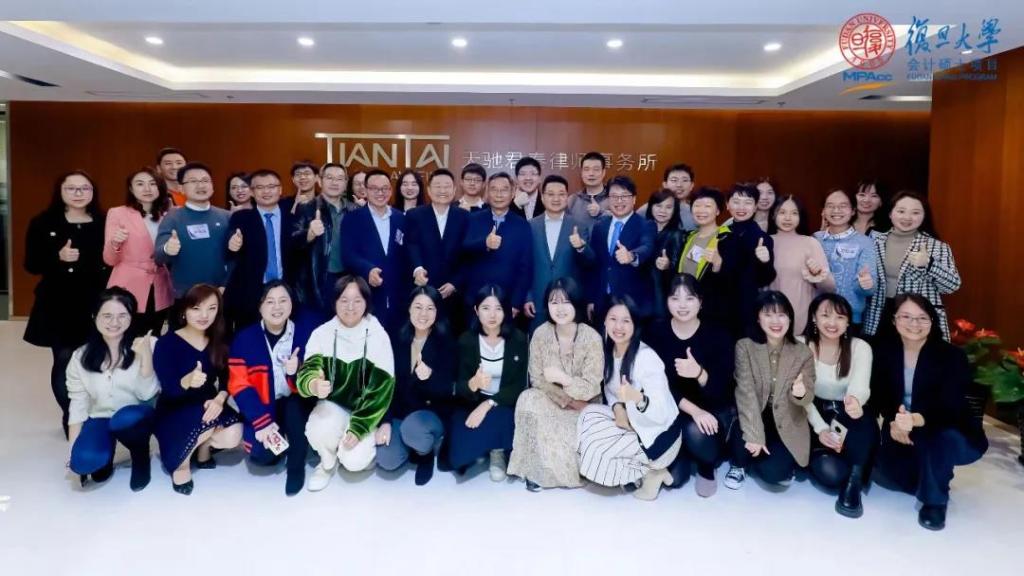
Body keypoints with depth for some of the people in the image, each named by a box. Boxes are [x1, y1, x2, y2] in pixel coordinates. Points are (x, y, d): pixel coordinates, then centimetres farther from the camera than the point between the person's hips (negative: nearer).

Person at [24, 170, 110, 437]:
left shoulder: (105, 223, 5)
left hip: (97, 304, 1)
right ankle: (70, 418, 18)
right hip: (59, 306, -1)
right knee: (64, 361, 3)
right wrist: (58, 258, -17)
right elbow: (32, 265, 0)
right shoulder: (43, 223, 2)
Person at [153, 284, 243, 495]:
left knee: (233, 435, -25)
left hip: (207, 406, 4)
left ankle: (203, 445, 11)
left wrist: (220, 398, -25)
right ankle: (181, 459, -5)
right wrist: (186, 381, -45)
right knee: (211, 420, -35)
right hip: (174, 413, -4)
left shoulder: (218, 342, 2)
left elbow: (226, 378, -2)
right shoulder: (166, 343, -13)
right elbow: (168, 390, -22)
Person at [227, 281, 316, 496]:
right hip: (263, 408, 0)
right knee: (260, 454, -23)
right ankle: (281, 441, 16)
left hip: (297, 406, 0)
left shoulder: (306, 333, -6)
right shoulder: (245, 338, -6)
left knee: (294, 405, -34)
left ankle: (296, 467, -10)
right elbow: (239, 385, -9)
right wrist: (262, 422, -19)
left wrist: (297, 372, -31)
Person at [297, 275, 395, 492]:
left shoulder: (378, 336, -12)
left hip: (365, 410, -1)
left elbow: (381, 389, -13)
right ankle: (328, 462, 4)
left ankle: (366, 444, 16)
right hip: (333, 403, 1)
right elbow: (307, 371, -21)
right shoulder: (322, 333, -8)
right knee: (318, 431, -31)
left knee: (354, 461, -22)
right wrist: (313, 385, -47)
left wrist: (358, 428, -19)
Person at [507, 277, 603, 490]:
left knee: (565, 437, -30)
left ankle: (565, 469, 8)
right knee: (527, 399, -28)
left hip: (583, 406, -3)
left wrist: (562, 378, -32)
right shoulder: (541, 333, -11)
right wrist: (568, 400, -19)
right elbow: (537, 379, -9)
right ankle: (535, 469, -12)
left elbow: (591, 389, -17)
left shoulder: (592, 338, -18)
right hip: (551, 401, 3)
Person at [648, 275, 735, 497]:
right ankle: (686, 450, 24)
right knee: (674, 476, -12)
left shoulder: (718, 335, -13)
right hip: (676, 410, 2)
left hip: (715, 409, -1)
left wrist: (699, 373, -39)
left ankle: (707, 469, 2)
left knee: (697, 432, -35)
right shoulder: (657, 333, -9)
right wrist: (693, 410, -24)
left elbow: (722, 390, -18)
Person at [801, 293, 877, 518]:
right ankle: (818, 455, 11)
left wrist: (855, 401, -48)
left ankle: (854, 481, -15)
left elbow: (861, 386, -23)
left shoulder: (860, 348, -5)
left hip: (848, 417, 1)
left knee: (864, 418, -37)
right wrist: (820, 428, -26)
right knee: (831, 473, -27)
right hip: (814, 416, -1)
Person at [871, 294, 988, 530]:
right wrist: (893, 421, -27)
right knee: (884, 472, -16)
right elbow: (879, 395, -6)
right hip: (901, 432, 5)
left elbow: (948, 405, -30)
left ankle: (935, 500, -10)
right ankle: (934, 482, 20)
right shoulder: (884, 351, -6)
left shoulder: (952, 356, -18)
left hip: (949, 433, -4)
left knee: (945, 438, -39)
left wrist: (916, 420, -50)